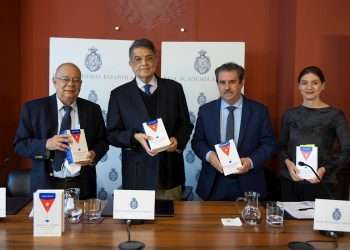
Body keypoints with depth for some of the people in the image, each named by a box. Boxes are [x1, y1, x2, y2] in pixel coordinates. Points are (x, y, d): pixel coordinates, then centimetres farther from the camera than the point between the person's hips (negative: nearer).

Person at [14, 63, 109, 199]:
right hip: (46, 185, -1)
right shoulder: (33, 108, -2)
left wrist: (94, 154, -14)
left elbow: (103, 141, 7)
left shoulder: (92, 109, 4)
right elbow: (19, 144, -3)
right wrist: (46, 144, -22)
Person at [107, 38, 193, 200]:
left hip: (170, 172, 2)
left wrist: (178, 140, -11)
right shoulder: (119, 94, 1)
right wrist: (135, 137, -17)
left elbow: (185, 124, 9)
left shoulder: (174, 88, 5)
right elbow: (112, 134, 1)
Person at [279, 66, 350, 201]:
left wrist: (324, 169, -19)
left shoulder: (335, 115, -3)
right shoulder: (290, 114, 6)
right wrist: (288, 163, -9)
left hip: (320, 183, -2)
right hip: (289, 180, 3)